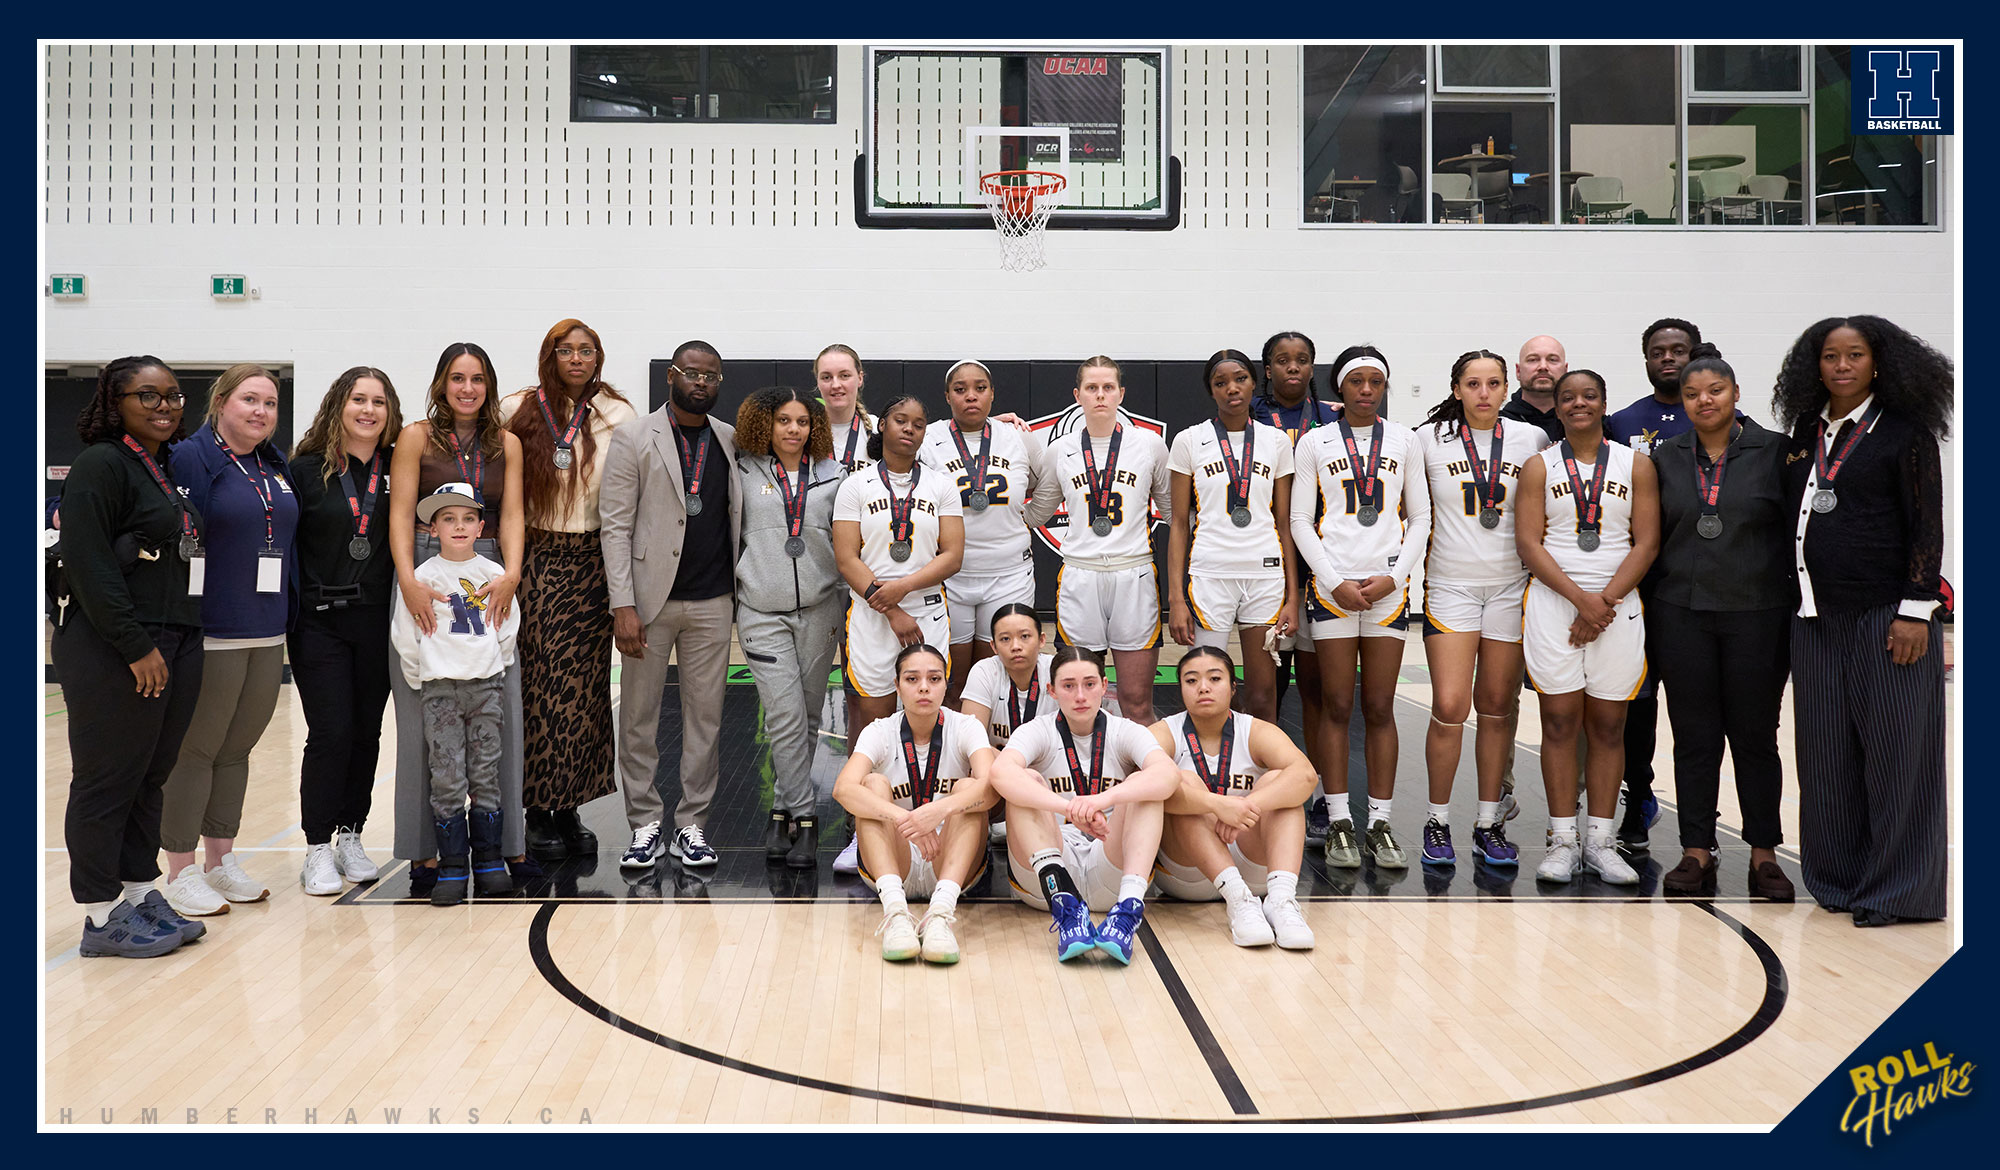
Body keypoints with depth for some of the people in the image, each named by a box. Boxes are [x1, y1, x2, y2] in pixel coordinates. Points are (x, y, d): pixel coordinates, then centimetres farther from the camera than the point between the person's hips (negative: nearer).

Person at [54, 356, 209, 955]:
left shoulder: (170, 467, 16)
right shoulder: (100, 465, -8)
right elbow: (87, 563, -16)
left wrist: (171, 643, 13)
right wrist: (136, 646, -18)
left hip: (175, 643, 8)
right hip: (113, 652, -8)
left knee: (151, 776, 14)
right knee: (107, 781, 1)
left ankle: (141, 894, 24)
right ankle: (102, 916, 10)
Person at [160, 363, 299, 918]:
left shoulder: (277, 466, 14)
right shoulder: (192, 458, -8)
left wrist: (290, 617, 16)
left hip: (268, 633, 7)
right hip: (212, 636, -7)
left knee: (237, 748, 14)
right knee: (195, 750, 2)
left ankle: (221, 861, 24)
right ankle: (181, 873, 11)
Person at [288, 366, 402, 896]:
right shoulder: (307, 469, -1)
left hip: (377, 620, 3)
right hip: (319, 620, -2)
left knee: (367, 731, 8)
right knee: (331, 732, -6)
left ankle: (350, 837, 22)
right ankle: (318, 850, 6)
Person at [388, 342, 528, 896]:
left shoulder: (506, 444, 12)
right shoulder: (416, 437, 4)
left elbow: (512, 515, 4)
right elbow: (401, 513, -4)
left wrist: (511, 574, -13)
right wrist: (409, 582, -17)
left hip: (488, 576, 2)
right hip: (426, 573, -2)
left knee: (501, 709, -1)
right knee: (423, 714, -2)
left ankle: (507, 841, 8)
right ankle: (424, 851, 5)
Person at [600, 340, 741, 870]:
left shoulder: (732, 440, 9)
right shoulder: (634, 438, -1)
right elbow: (615, 525, -6)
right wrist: (622, 605, -14)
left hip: (713, 602, 3)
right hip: (651, 597, -2)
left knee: (705, 717, 6)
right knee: (639, 716, 4)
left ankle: (693, 825, 16)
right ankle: (644, 825, 15)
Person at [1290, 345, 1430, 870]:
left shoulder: (1404, 441, 10)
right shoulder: (1315, 443, 6)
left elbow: (1420, 518, 9)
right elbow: (1301, 522, 2)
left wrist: (1394, 576, -4)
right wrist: (1336, 581, -7)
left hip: (1388, 586, 1)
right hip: (1333, 585, -1)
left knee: (1380, 709, 3)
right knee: (1337, 707, 0)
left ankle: (1380, 824, 9)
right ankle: (1339, 823, 6)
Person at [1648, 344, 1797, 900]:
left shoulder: (1775, 451, 0)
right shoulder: (1666, 457, 8)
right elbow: (1652, 536, 13)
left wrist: (1795, 607, -2)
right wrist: (1648, 611, 8)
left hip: (1757, 614, -2)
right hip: (1682, 614, 2)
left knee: (1755, 735, 4)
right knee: (1694, 737, 5)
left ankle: (1764, 855, 14)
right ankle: (1697, 853, 13)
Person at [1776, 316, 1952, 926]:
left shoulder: (1905, 434, -2)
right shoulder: (1806, 432, 13)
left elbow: (1926, 526, -6)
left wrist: (1915, 610, -12)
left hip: (1884, 616, -5)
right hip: (1815, 616, 5)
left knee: (1894, 748, -1)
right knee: (1827, 751, 8)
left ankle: (1895, 889, 7)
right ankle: (1837, 877, 20)